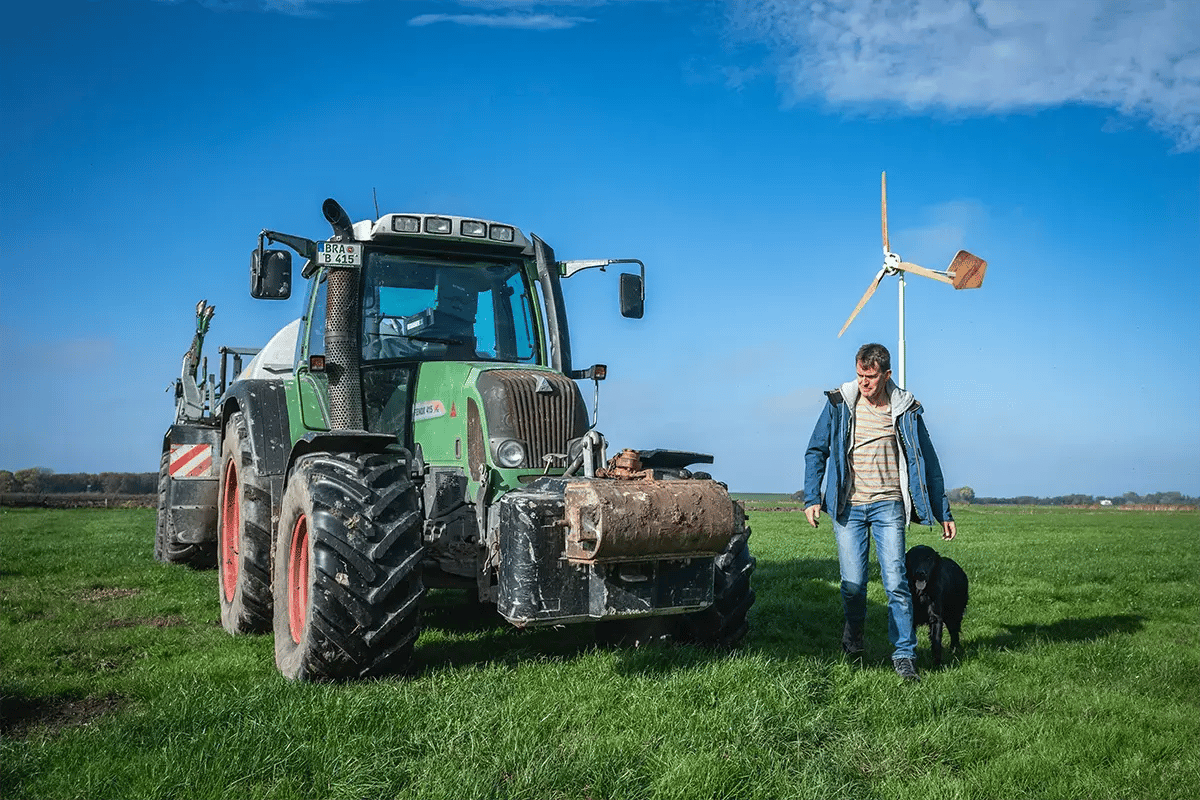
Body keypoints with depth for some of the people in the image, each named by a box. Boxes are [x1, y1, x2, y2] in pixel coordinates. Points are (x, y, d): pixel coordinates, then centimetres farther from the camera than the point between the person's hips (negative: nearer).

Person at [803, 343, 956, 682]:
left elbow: (927, 462, 11)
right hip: (848, 506, 0)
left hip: (888, 505, 0)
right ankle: (853, 632, 28)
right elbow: (816, 451, 9)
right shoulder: (840, 403, 3)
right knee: (853, 583, -1)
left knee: (896, 583, -6)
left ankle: (904, 654, 8)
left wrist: (943, 512, 11)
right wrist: (812, 497, -1)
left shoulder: (905, 409, 4)